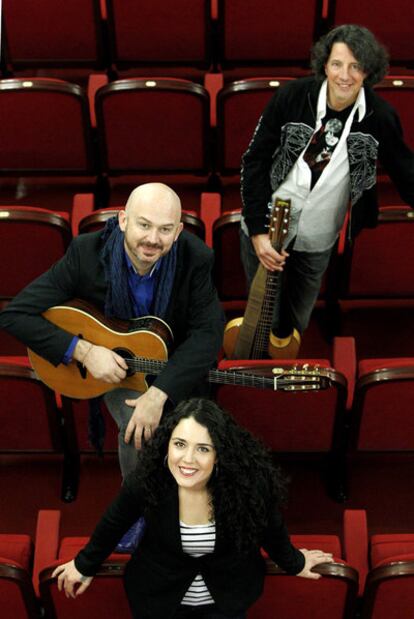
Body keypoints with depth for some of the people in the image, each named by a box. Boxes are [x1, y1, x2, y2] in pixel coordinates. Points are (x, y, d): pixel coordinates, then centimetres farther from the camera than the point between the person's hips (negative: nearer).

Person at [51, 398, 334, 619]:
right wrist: (86, 565, 9)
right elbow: (114, 524, -7)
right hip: (161, 594, 0)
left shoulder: (249, 483, -30)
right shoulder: (146, 480, -29)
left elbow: (270, 529, -7)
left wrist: (294, 563, 11)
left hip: (226, 596, 0)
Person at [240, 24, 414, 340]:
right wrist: (257, 230, -15)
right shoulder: (292, 96, -17)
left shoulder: (381, 117, -13)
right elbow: (255, 160, -11)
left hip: (317, 242, 1)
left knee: (296, 320, 18)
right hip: (265, 230, -1)